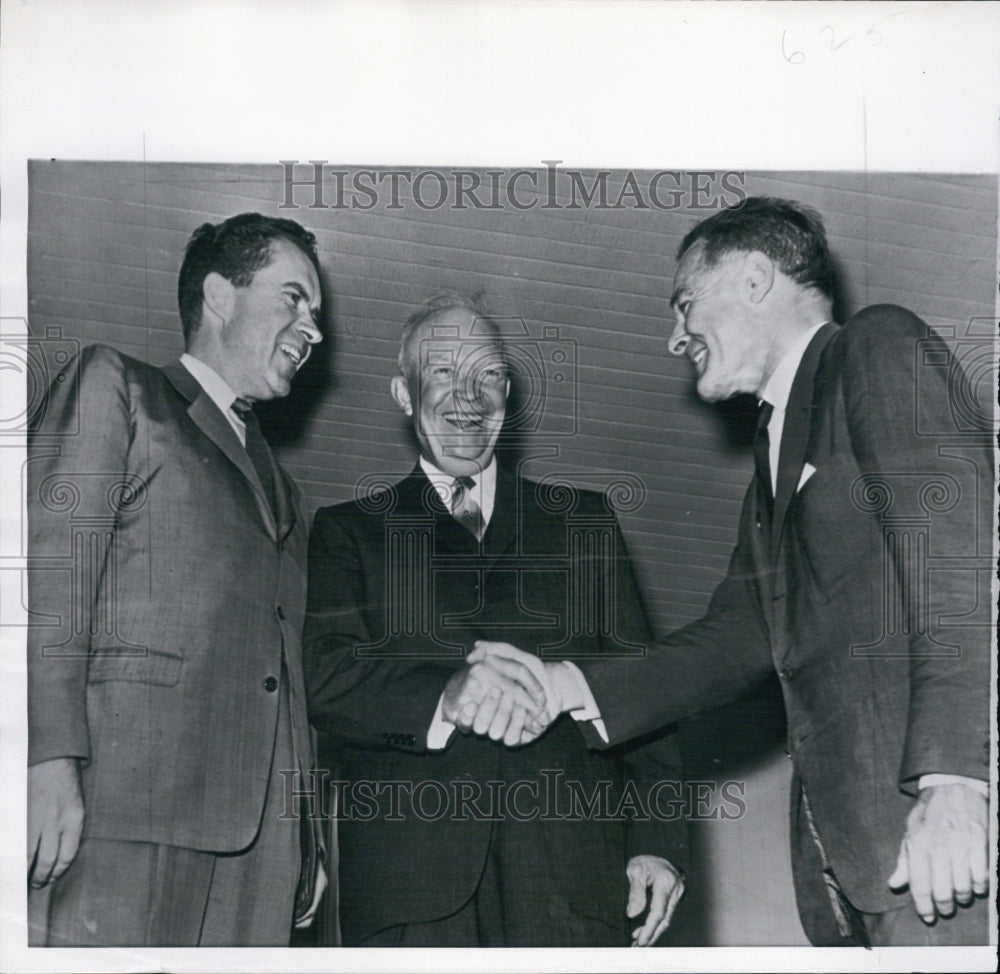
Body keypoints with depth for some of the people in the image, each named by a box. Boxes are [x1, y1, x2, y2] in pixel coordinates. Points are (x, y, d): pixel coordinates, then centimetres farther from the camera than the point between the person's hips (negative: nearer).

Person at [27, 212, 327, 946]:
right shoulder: (114, 385, 10)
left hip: (264, 828, 5)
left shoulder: (283, 490, 28)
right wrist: (51, 761, -16)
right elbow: (53, 567, -4)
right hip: (132, 798, -5)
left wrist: (310, 840, 14)